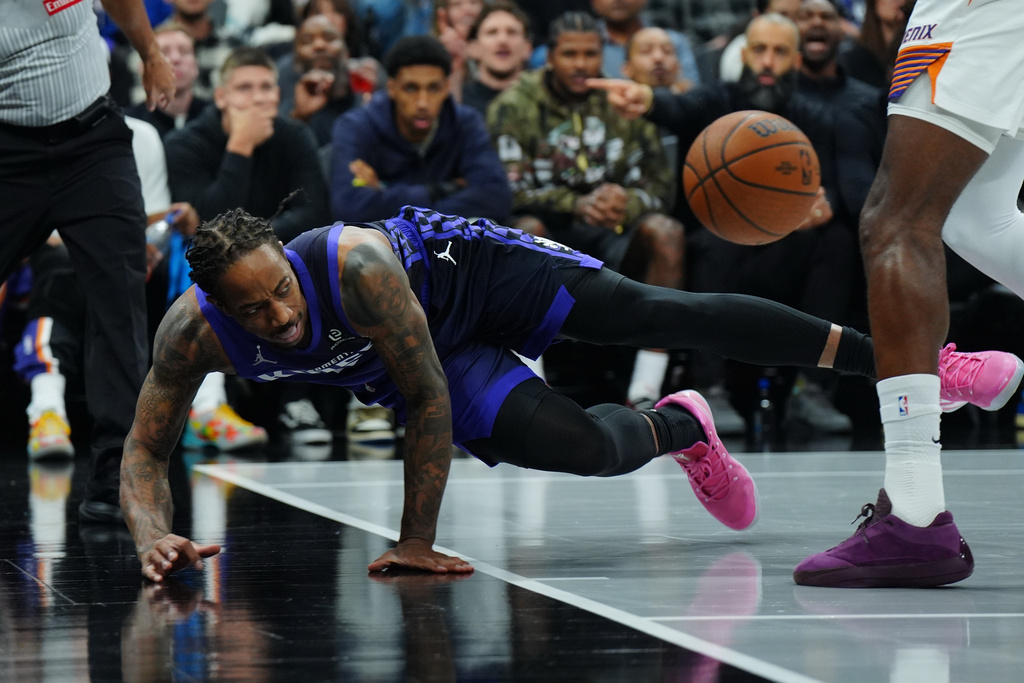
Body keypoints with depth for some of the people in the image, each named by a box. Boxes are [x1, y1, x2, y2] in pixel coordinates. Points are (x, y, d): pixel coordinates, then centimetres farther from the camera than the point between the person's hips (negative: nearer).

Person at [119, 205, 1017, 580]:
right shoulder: (194, 333, -31)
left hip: (459, 266, -3)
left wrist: (417, 540, -30)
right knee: (583, 447, -14)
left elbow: (430, 404, -33)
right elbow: (145, 450, -19)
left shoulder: (355, 264, -42)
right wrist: (154, 534, -41)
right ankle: (677, 429, 26)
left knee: (660, 313, -9)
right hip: (425, 361, 3)